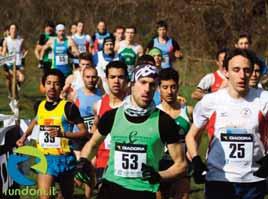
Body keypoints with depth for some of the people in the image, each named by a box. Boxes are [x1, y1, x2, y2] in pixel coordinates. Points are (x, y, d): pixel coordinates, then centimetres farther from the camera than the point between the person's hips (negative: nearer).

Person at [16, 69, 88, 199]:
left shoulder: (68, 107, -10)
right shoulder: (39, 106, 5)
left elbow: (84, 131, -10)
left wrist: (63, 134, -24)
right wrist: (24, 137, 15)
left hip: (64, 158, -2)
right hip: (44, 158, 3)